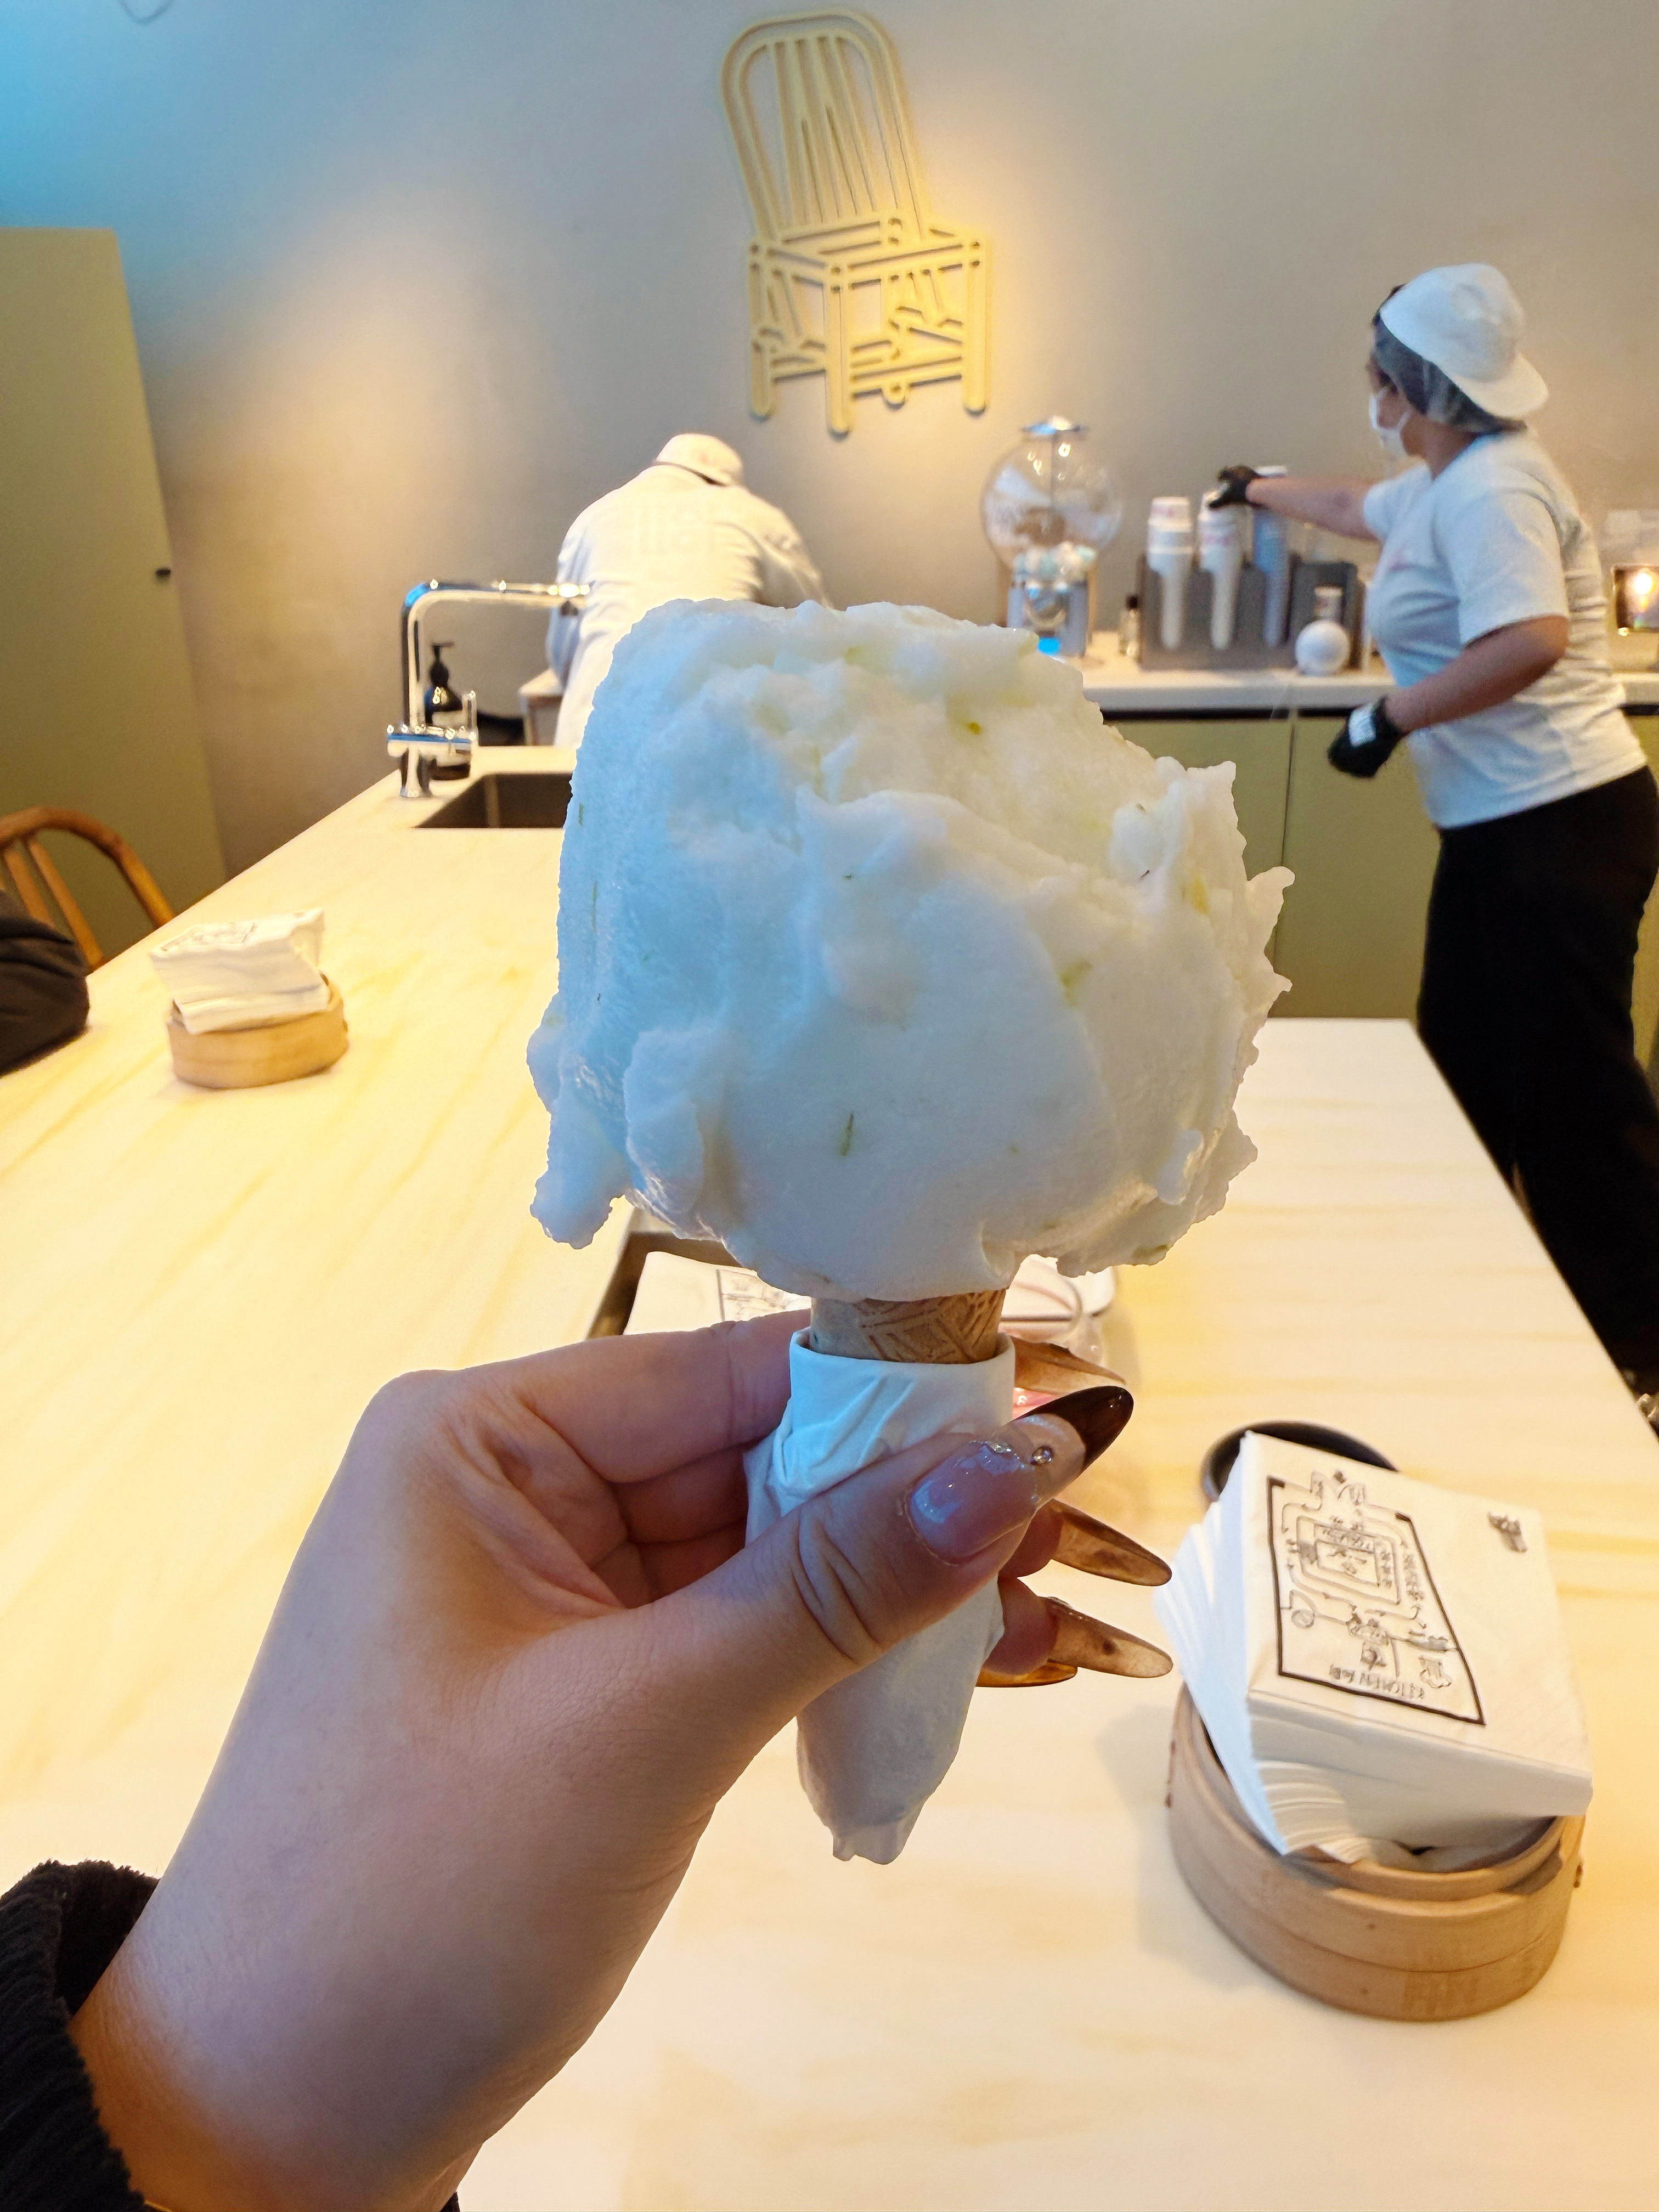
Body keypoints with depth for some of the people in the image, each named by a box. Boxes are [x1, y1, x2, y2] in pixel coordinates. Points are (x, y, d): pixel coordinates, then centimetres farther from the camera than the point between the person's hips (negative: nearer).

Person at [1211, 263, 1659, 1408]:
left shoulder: (1491, 488, -15)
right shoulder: (1444, 482, 16)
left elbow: (1531, 640, -31)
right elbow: (1363, 507, 39)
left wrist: (1390, 720, -21)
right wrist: (1264, 488, 53)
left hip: (1561, 823, -10)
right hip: (1503, 824, 10)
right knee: (1462, 1070, 14)